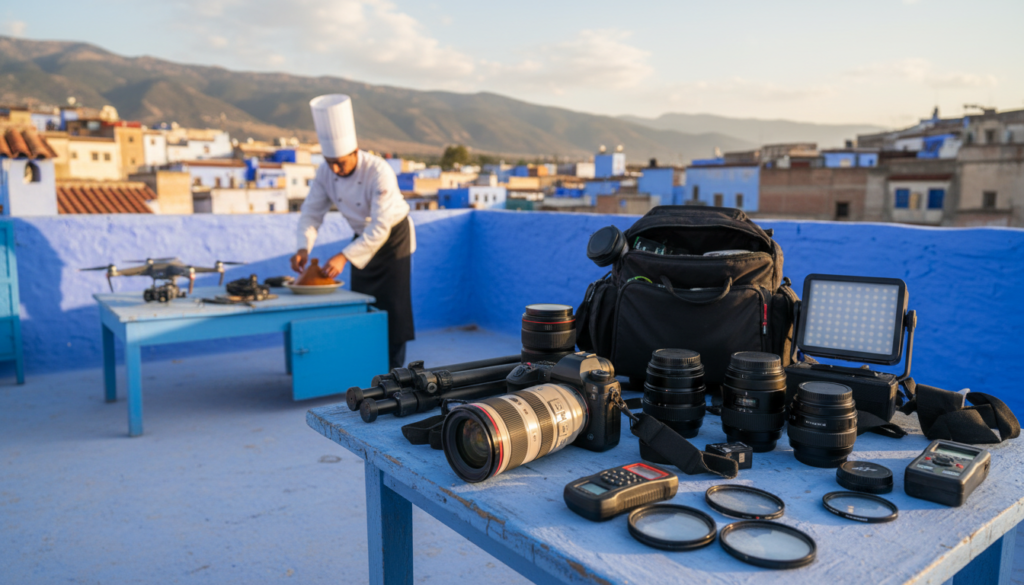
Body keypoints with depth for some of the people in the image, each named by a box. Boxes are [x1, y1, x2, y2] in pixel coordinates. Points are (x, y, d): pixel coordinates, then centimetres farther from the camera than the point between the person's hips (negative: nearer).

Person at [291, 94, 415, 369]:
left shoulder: (379, 172, -32)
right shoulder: (326, 172, -13)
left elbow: (380, 227, -34)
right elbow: (311, 212, -8)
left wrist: (344, 257, -40)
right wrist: (304, 248, -26)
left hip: (393, 237, -6)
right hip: (362, 236, 6)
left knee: (392, 307, -5)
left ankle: (393, 372, 4)